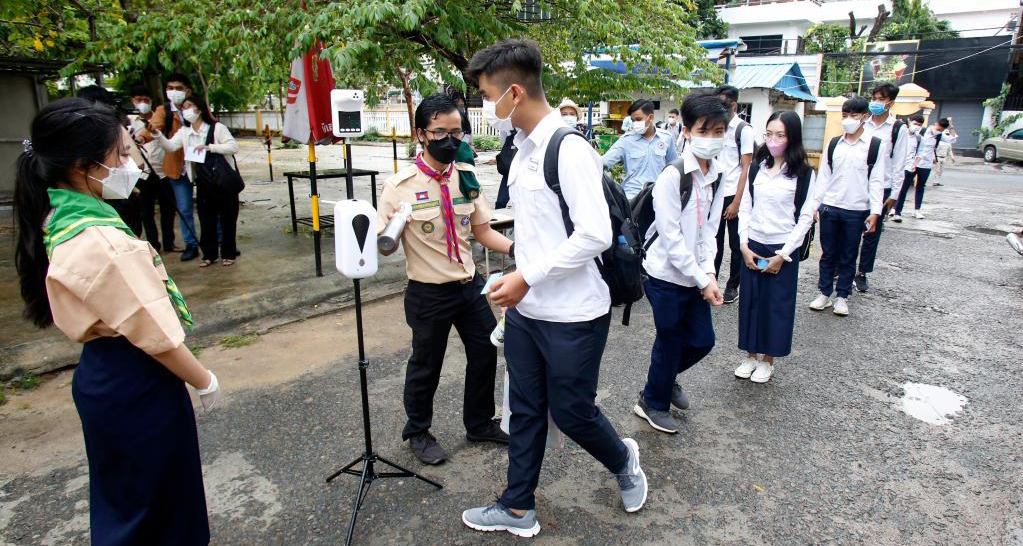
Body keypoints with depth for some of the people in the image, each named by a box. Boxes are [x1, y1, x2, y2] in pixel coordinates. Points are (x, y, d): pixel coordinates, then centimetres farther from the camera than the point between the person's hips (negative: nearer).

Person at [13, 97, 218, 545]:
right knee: (158, 506, 11)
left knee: (122, 499, 26)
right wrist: (204, 380, -10)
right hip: (135, 384, -9)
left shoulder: (60, 220, 2)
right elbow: (155, 334, -23)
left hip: (102, 374, 9)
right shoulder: (101, 242, -28)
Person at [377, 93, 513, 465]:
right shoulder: (401, 186, -15)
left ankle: (480, 423, 41)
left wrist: (515, 247, -12)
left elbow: (482, 231, 3)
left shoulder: (467, 177, -2)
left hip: (470, 285, 5)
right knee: (426, 365, 12)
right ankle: (418, 431, 40)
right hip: (428, 294, -5)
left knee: (484, 354, 16)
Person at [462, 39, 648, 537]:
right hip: (526, 310, 8)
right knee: (525, 411, 17)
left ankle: (622, 460, 42)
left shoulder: (569, 150, -19)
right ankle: (517, 510, 34)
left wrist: (527, 279, -20)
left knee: (571, 412, 10)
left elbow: (595, 235, -26)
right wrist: (518, 280, 15)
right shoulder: (523, 147, 7)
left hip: (573, 316, -8)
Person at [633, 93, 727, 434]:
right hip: (666, 275, -7)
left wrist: (709, 273, -9)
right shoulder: (672, 176, -19)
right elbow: (671, 238, -20)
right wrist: (703, 280, -16)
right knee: (671, 342, 6)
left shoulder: (716, 177, 4)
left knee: (702, 340, 14)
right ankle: (653, 403, 30)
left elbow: (709, 230, 5)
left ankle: (666, 378, 43)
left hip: (696, 277, 7)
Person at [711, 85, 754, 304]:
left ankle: (733, 286, 18)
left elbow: (746, 168, -9)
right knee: (714, 242, 8)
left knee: (736, 244, 7)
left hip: (734, 196, -4)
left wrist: (736, 201, -14)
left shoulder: (743, 130, -6)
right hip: (715, 193, 4)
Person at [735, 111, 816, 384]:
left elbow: (805, 218, -7)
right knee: (750, 300, 8)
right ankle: (750, 354, 23)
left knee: (777, 305, 5)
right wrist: (744, 245, -3)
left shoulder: (803, 173, -6)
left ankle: (768, 360, 20)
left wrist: (783, 254, -11)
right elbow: (745, 208, 6)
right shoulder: (757, 168, 5)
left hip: (782, 249, -3)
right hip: (753, 246, 3)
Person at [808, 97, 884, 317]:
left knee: (848, 257, 8)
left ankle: (842, 296, 19)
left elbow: (876, 181, -4)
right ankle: (825, 293, 20)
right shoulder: (833, 144, 7)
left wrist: (875, 212, -9)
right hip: (830, 208, 2)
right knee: (828, 254, 9)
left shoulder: (875, 146, -2)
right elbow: (823, 176, 9)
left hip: (856, 211, -2)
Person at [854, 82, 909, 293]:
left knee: (872, 233, 7)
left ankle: (862, 273, 17)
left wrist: (893, 195, -5)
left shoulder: (898, 129, 0)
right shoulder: (862, 124, 6)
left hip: (880, 188, -1)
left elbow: (899, 164, -1)